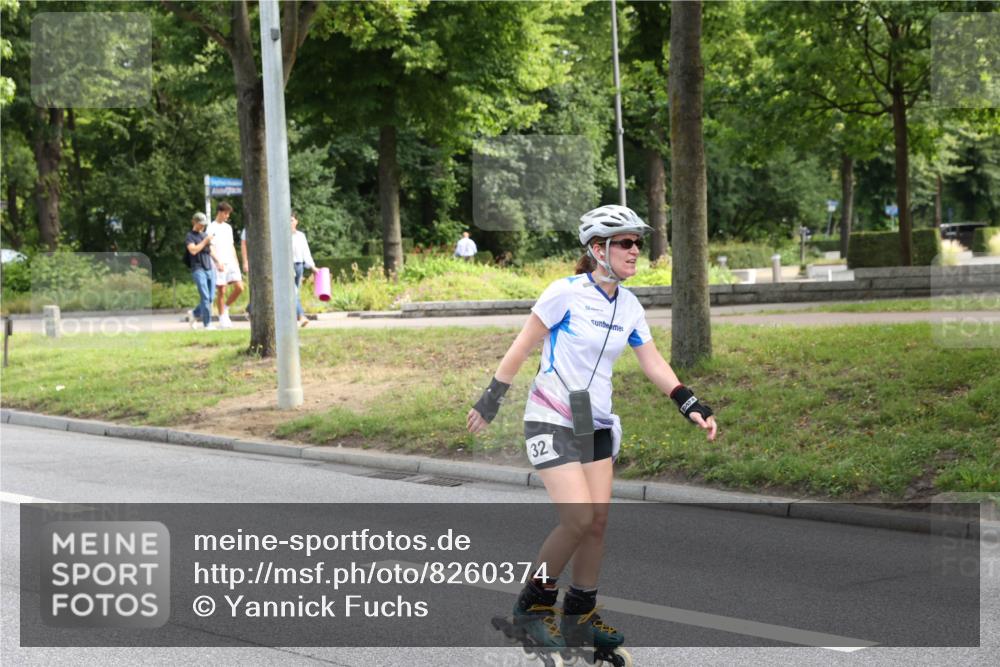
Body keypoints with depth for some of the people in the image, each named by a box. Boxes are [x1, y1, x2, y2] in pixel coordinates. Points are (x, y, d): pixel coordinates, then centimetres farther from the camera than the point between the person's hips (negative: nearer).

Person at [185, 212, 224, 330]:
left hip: (209, 268, 6)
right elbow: (193, 250, -14)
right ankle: (207, 323, -8)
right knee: (205, 297, -12)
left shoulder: (205, 235, 20)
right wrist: (205, 241, -13)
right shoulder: (190, 236, 1)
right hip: (198, 269, -6)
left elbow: (211, 251, 21)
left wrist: (218, 262, 6)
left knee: (210, 297, 3)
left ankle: (195, 314, 25)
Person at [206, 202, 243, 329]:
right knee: (222, 291, -4)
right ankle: (222, 319, 2)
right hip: (219, 265, -6)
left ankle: (226, 308, 14)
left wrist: (236, 262, 15)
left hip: (231, 262, 6)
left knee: (239, 287, -6)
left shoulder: (228, 227, 18)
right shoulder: (212, 228, -3)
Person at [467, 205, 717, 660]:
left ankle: (579, 618, 16)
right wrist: (490, 400, -4)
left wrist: (692, 407, -5)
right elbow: (522, 346, -9)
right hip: (552, 421, -6)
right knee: (579, 520, -15)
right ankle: (533, 605, 4)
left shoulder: (629, 307, 4)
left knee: (598, 522, 3)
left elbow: (654, 364, 7)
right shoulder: (568, 292, -15)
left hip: (595, 424, 7)